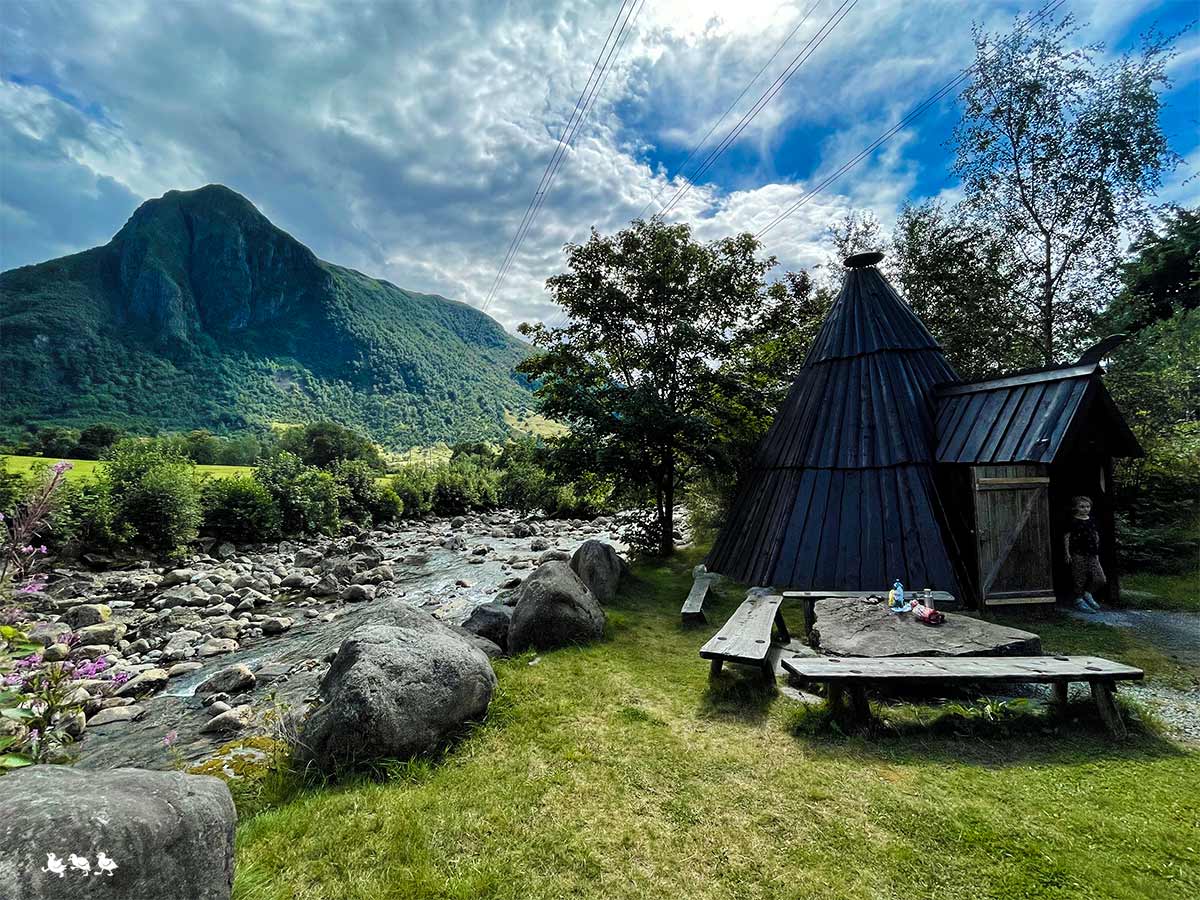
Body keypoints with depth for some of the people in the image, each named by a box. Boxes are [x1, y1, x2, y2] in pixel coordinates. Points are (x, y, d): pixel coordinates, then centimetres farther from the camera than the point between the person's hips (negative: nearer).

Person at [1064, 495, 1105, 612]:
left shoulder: (1092, 521, 10)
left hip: (1091, 554, 5)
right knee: (1080, 578, 0)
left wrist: (1097, 552, 17)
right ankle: (1079, 600, 14)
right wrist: (1067, 553, -9)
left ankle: (1087, 594, 23)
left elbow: (1096, 537, 18)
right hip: (1078, 554, -5)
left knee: (1101, 579, -1)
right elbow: (1067, 537, -6)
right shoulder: (1073, 521, -6)